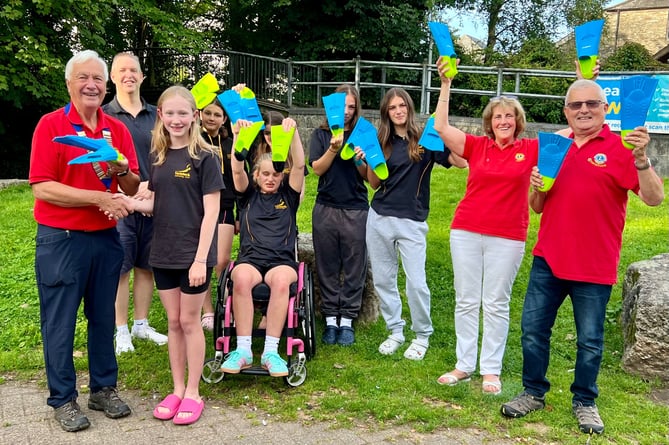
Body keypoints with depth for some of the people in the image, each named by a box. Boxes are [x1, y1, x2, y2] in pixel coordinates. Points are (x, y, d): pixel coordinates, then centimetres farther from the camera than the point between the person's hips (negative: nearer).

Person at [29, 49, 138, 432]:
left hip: (106, 237, 5)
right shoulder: (51, 125, -7)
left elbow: (133, 188, 7)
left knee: (103, 317, 14)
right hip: (61, 239, -4)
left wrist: (121, 170, -15)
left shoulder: (118, 130, 6)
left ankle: (104, 388, 28)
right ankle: (63, 399, 19)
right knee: (60, 322, 5)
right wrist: (100, 198, -18)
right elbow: (42, 188, -14)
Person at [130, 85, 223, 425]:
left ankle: (193, 393, 18)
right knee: (173, 321, 13)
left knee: (190, 321, 4)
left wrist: (201, 259, -17)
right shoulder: (158, 157, 7)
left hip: (194, 253, -5)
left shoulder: (205, 157, -9)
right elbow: (155, 204, 11)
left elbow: (211, 211, -12)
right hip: (163, 253, 5)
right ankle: (177, 389, 25)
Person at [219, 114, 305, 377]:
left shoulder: (288, 195, 17)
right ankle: (243, 350, -34)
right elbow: (237, 170, 0)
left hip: (282, 261, 0)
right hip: (250, 258, 0)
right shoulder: (248, 195, 18)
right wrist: (239, 136, -15)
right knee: (242, 279, -36)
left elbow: (299, 165, 2)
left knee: (281, 280, -36)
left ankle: (271, 352, -35)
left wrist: (293, 134, -12)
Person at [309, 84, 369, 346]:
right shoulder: (321, 135, 8)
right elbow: (317, 169, -2)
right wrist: (334, 149, -16)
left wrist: (359, 160, -15)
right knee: (327, 267, 5)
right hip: (326, 209, 1)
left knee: (353, 268, 2)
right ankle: (330, 319, 15)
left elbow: (368, 177, 3)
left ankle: (347, 320, 12)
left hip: (356, 210, 0)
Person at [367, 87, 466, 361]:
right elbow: (375, 184, 11)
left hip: (412, 221, -4)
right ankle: (395, 332, 24)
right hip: (379, 218, 4)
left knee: (416, 282, -4)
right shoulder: (383, 143, 9)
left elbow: (461, 161, -14)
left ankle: (422, 336, 16)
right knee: (383, 279, 8)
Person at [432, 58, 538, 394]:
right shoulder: (477, 146, 3)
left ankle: (491, 370, 16)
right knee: (466, 301, 7)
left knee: (496, 304, 5)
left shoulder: (530, 150, 2)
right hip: (466, 232, 1)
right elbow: (440, 127, -5)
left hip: (507, 238, -1)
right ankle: (464, 365, 19)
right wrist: (445, 85, -8)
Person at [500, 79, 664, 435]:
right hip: (548, 258, 4)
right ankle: (533, 393, 25)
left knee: (590, 340, 7)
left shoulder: (620, 148, -4)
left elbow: (654, 198, -15)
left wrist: (641, 159, -31)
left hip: (594, 265, -4)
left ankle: (584, 403, 26)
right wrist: (535, 187, -6)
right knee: (533, 328, 8)